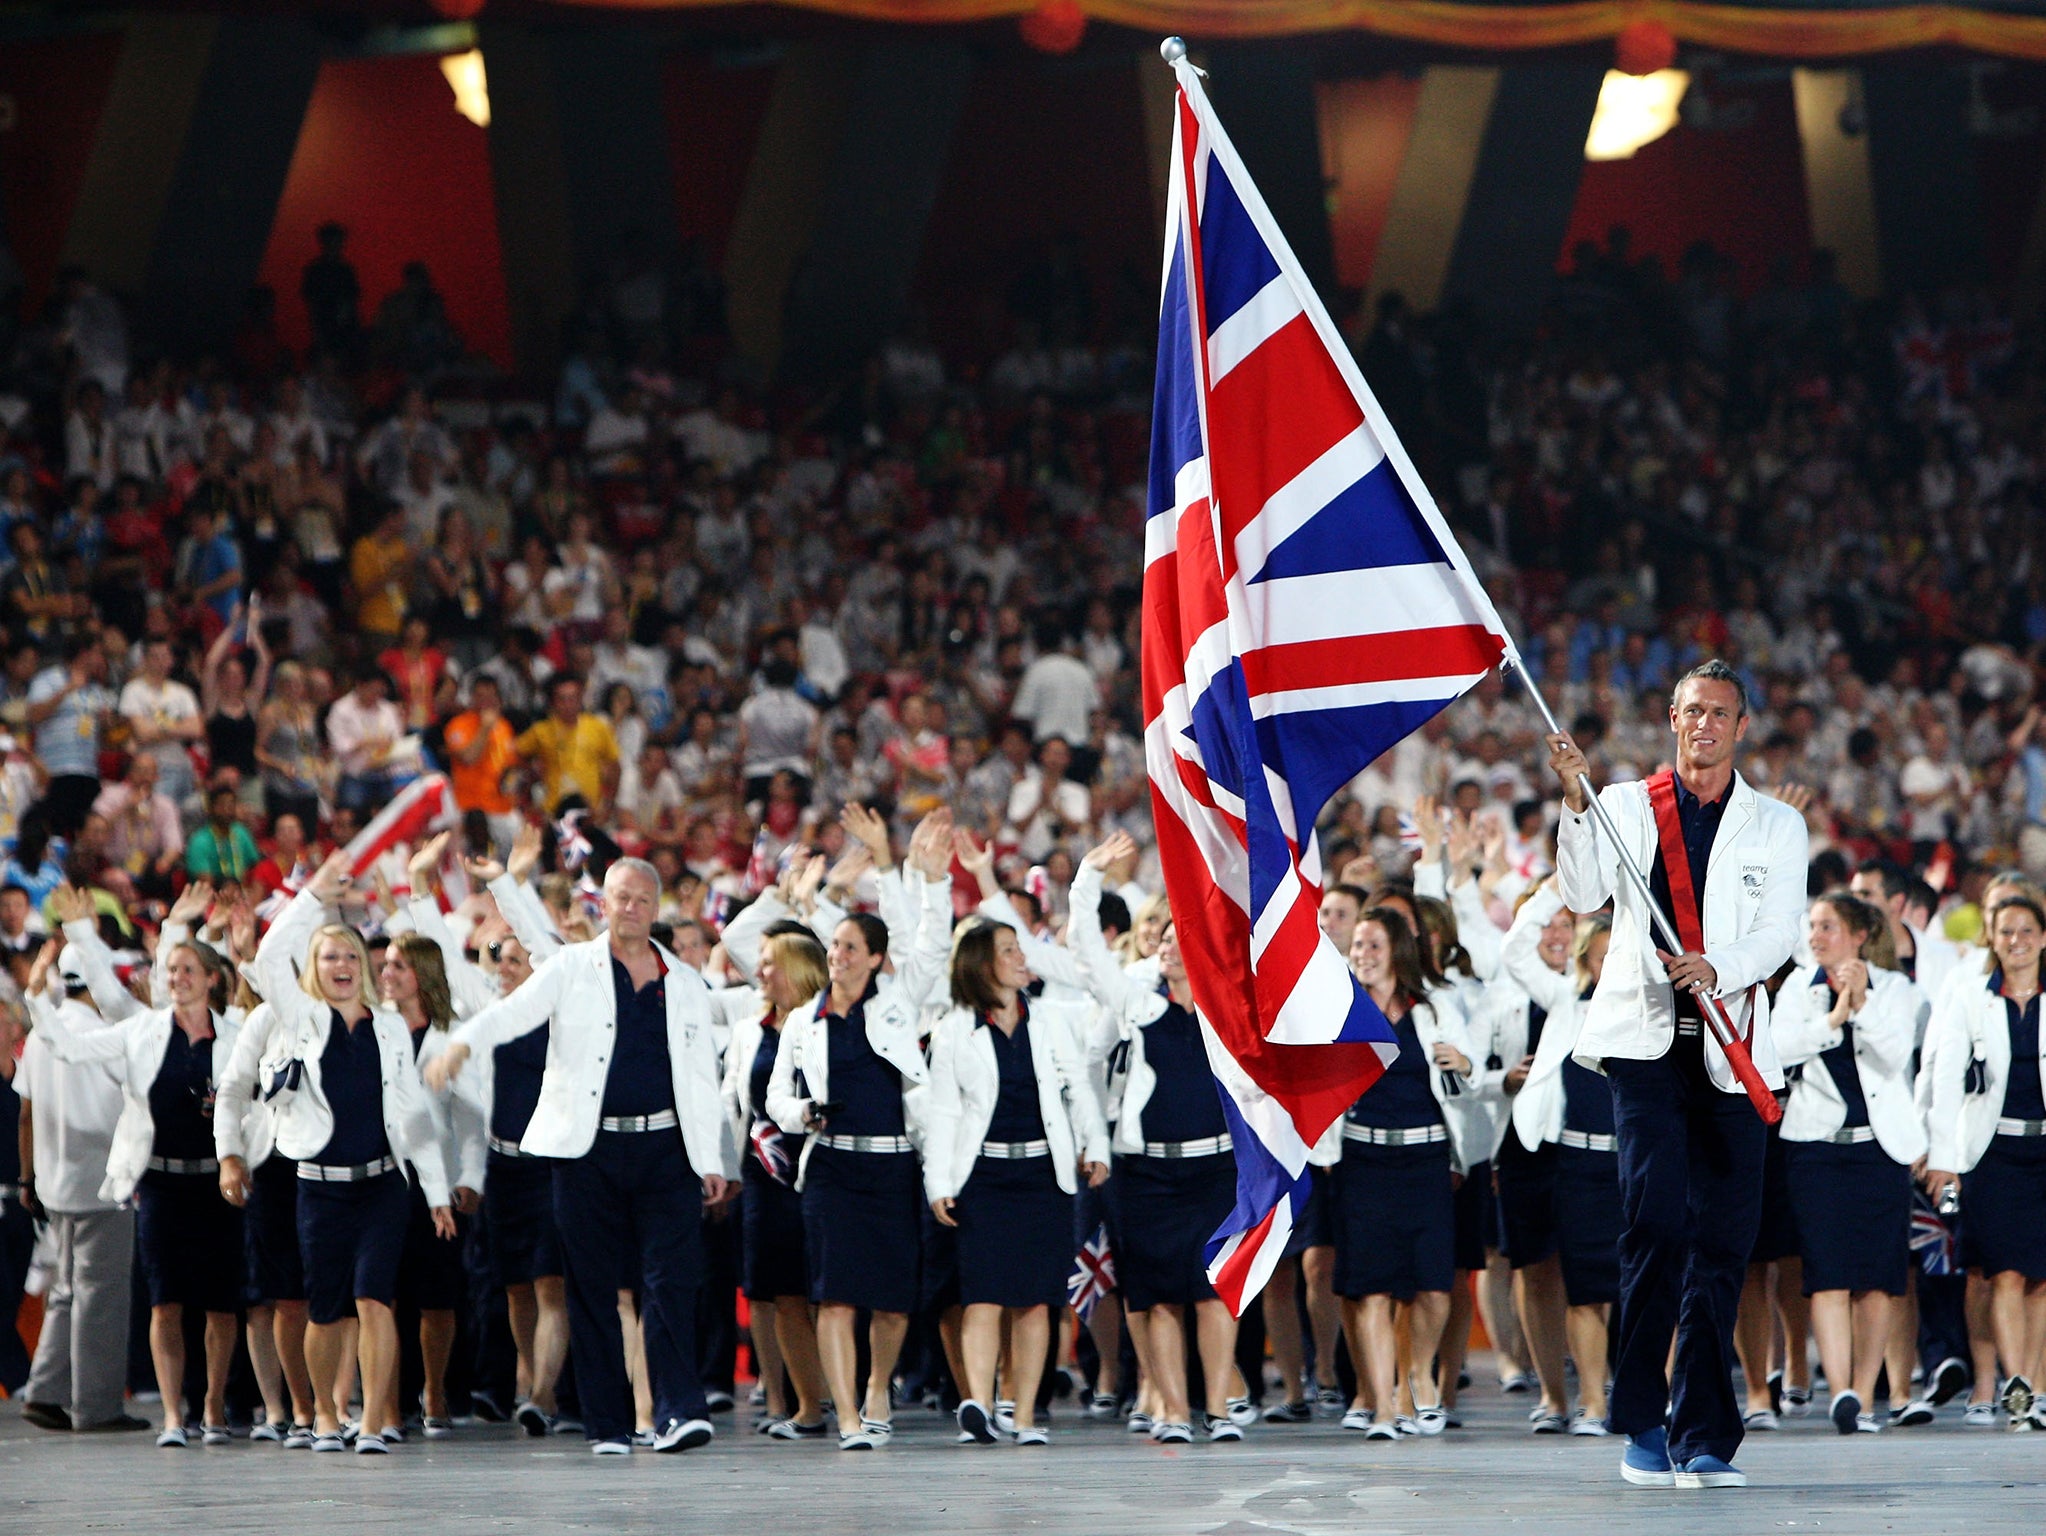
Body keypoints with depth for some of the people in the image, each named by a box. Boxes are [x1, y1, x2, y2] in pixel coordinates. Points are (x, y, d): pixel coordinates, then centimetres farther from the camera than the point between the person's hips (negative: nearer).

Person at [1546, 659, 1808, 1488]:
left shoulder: (1777, 827, 13)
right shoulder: (1625, 806, 11)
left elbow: (1779, 932, 2)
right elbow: (1583, 893, -2)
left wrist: (1717, 968, -16)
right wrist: (1576, 801, -14)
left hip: (1732, 1048, 2)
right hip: (1646, 1042, -2)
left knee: (1722, 1244, 0)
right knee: (1659, 1223, -14)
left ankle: (1704, 1438, 5)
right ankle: (1641, 1425, -5)